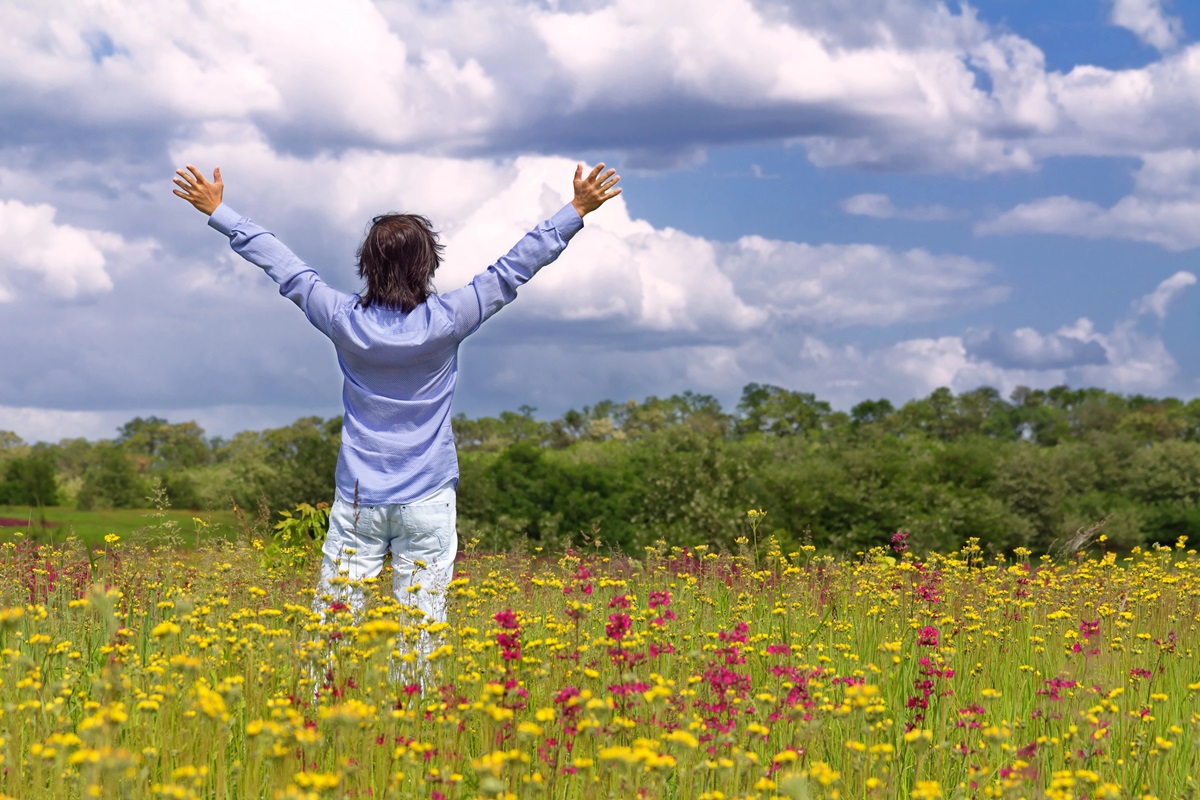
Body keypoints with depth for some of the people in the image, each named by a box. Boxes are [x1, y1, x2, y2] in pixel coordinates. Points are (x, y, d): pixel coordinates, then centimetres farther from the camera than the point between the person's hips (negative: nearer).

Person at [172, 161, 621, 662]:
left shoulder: (345, 321, -5)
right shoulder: (445, 322, -9)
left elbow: (282, 266, 5)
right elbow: (513, 269, -5)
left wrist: (219, 212, 15)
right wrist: (577, 211, 1)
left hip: (357, 502, 1)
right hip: (427, 503, -1)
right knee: (421, 624, 0)